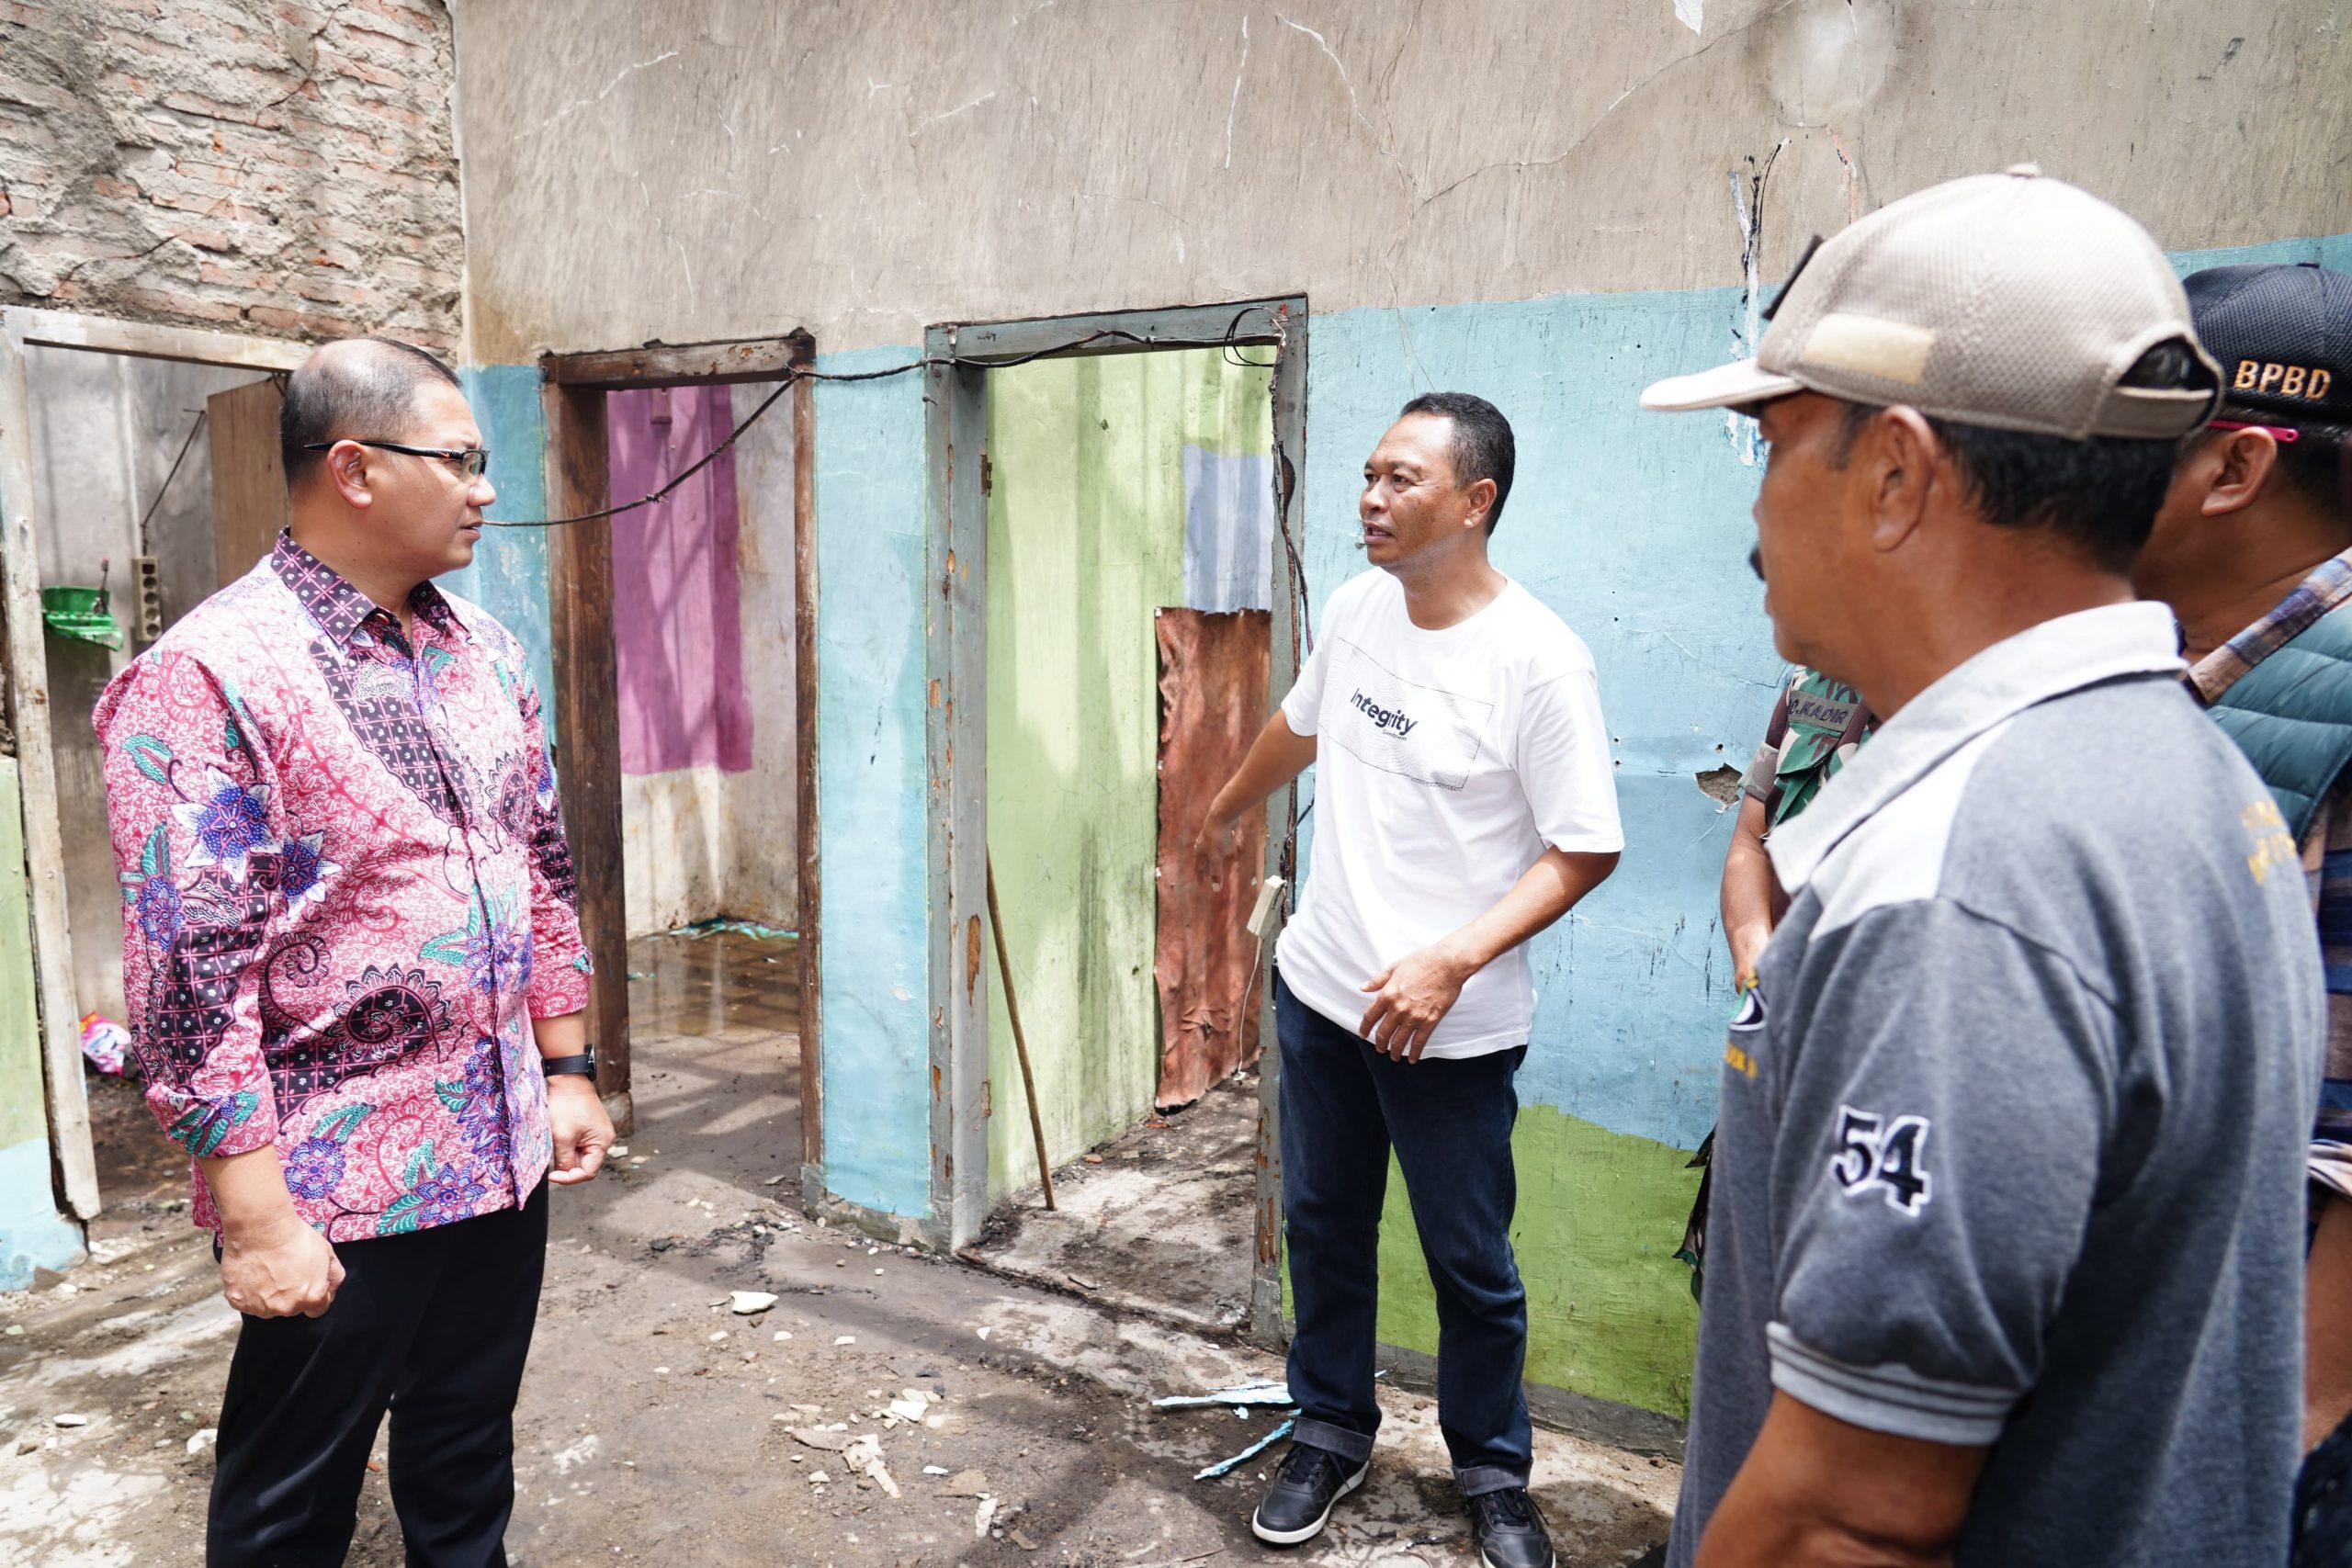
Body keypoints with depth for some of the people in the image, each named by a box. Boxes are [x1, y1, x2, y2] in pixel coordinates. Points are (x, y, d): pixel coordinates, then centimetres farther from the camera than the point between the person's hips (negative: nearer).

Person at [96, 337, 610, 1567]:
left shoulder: (486, 653, 6)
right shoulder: (207, 678, -16)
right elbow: (191, 974, -18)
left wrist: (568, 1069, 11)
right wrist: (255, 1216, -18)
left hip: (505, 1150, 6)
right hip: (337, 1192, -6)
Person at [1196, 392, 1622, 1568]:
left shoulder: (1536, 661, -19)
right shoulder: (1355, 607, 0)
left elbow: (1585, 850, -17)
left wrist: (1455, 958, -27)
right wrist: (1225, 811, 35)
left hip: (1450, 1028, -5)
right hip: (1318, 987, 6)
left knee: (1470, 1264, 11)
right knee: (1322, 1224, 19)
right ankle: (1332, 1434, 40)